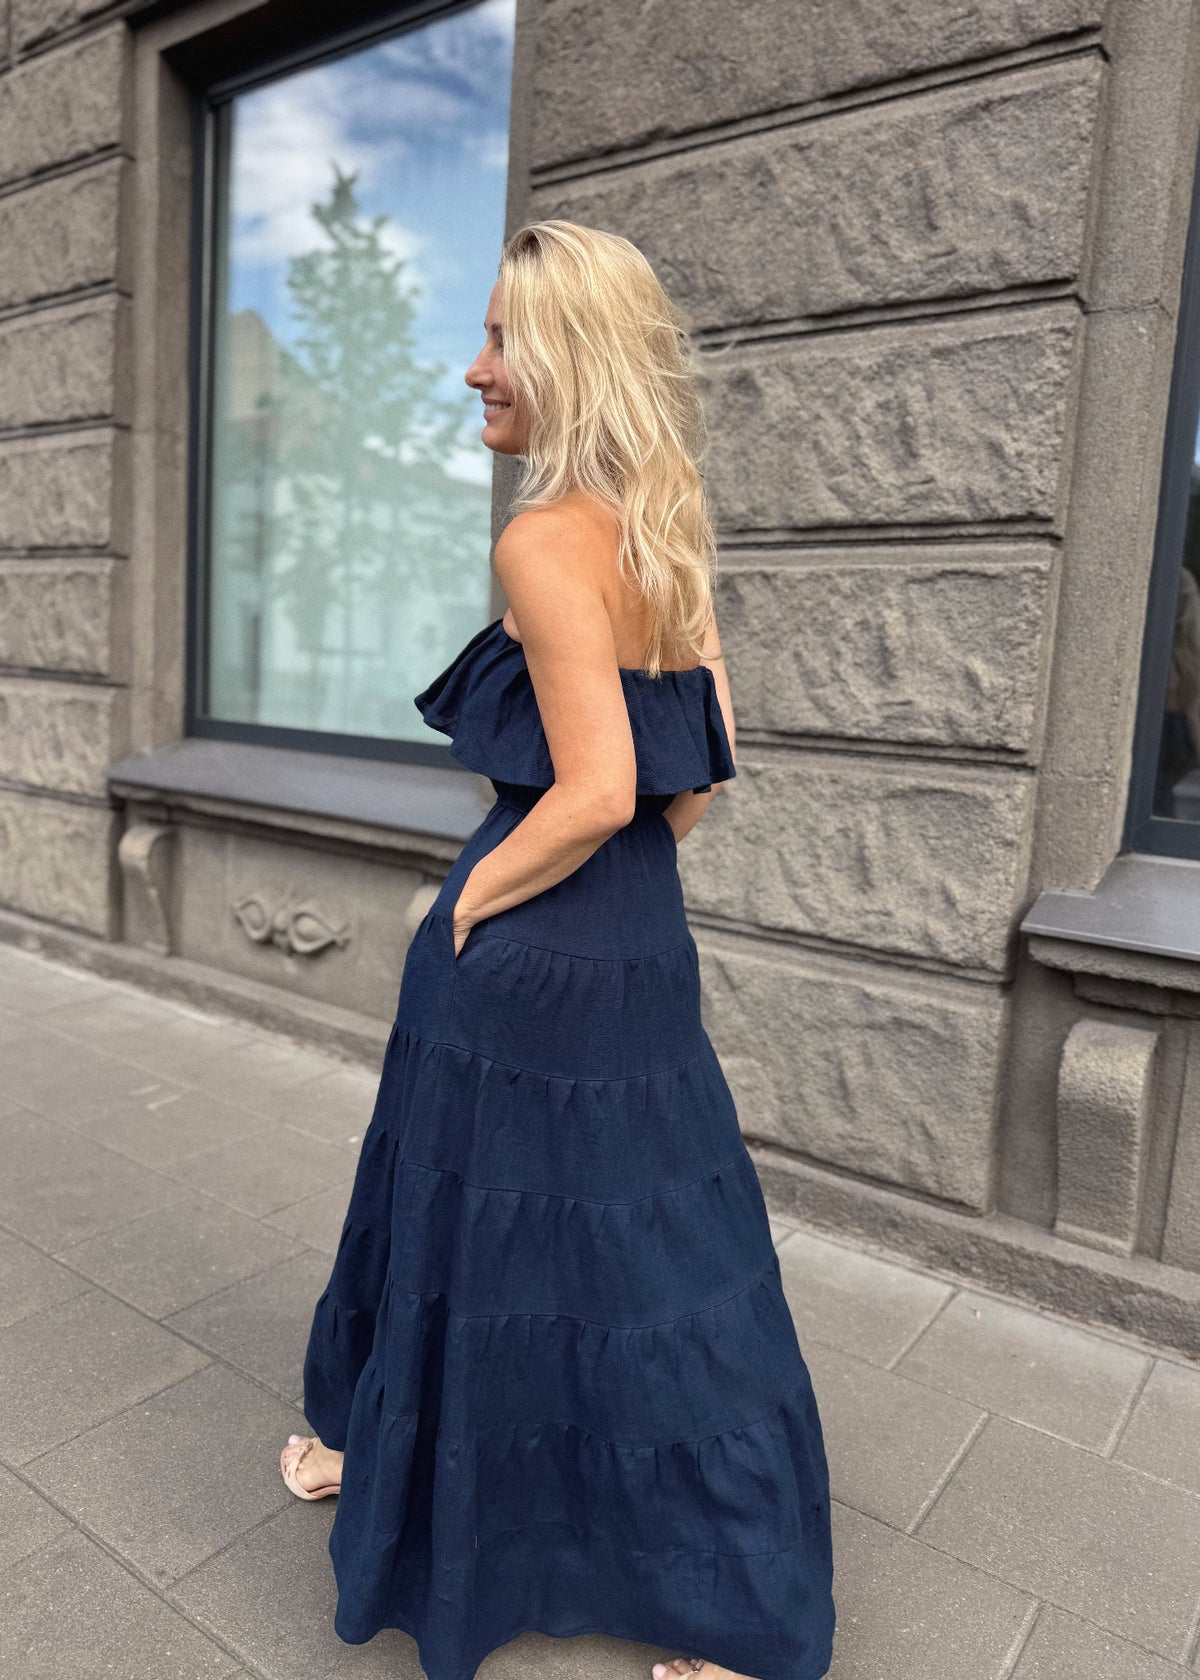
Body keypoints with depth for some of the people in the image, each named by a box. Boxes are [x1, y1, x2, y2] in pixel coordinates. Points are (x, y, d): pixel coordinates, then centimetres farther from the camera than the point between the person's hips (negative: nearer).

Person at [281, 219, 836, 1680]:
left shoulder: (545, 542, -17)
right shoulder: (665, 541, 8)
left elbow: (593, 792, -24)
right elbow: (703, 770, 11)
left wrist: (473, 901, -10)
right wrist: (627, 880, 14)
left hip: (529, 955, -8)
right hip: (644, 944, 8)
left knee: (484, 1210, 14)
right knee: (648, 1224, 19)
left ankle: (390, 1453, 45)